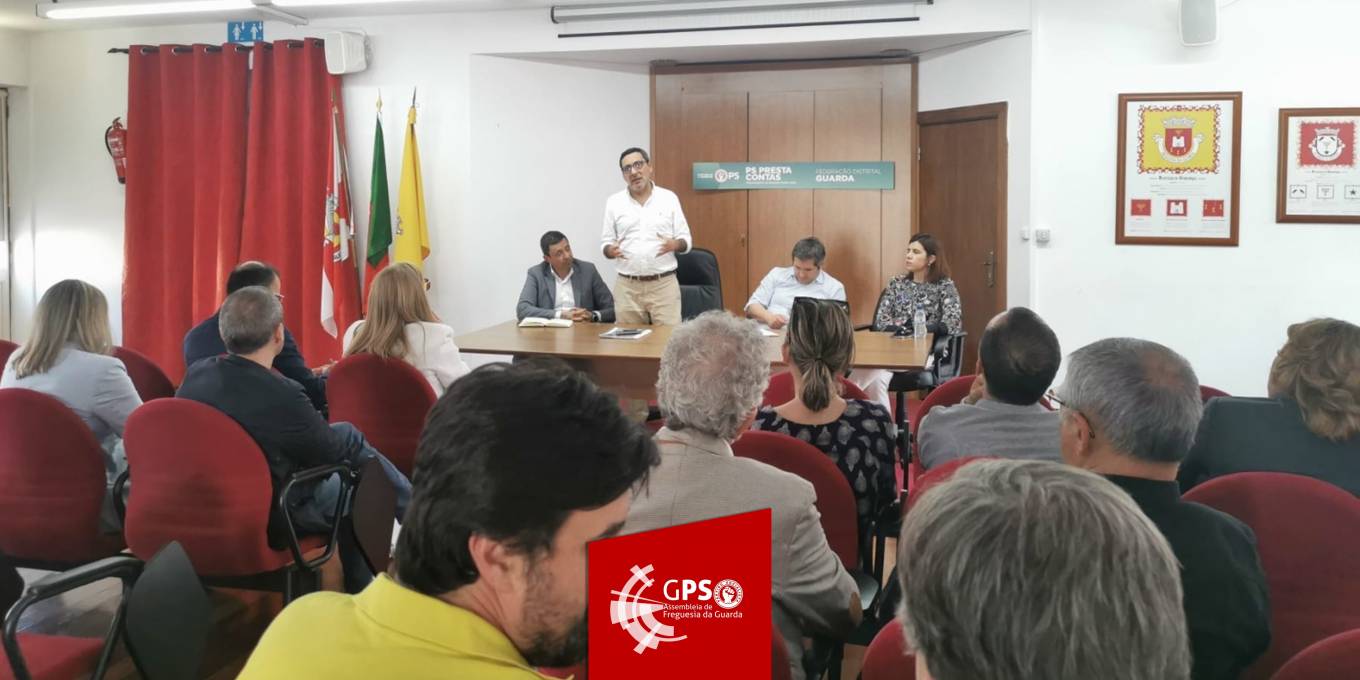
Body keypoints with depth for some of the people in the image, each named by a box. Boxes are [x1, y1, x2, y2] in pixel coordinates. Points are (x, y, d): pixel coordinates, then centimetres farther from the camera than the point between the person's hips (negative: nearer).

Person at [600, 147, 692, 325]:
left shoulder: (669, 198, 3)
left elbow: (686, 240, 5)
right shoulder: (614, 202, 6)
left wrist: (674, 245, -17)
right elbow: (606, 244, 8)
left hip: (664, 284, -1)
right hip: (627, 286, 1)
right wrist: (611, 250, -15)